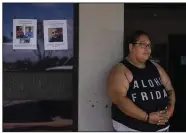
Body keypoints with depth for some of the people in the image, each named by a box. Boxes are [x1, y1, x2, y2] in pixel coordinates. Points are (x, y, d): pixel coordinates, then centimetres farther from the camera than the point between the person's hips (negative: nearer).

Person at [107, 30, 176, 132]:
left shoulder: (156, 67, 11)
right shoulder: (120, 70, -10)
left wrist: (170, 109, -7)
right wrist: (147, 117, -25)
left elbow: (170, 89, 13)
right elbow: (119, 99, -22)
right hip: (131, 129, -6)